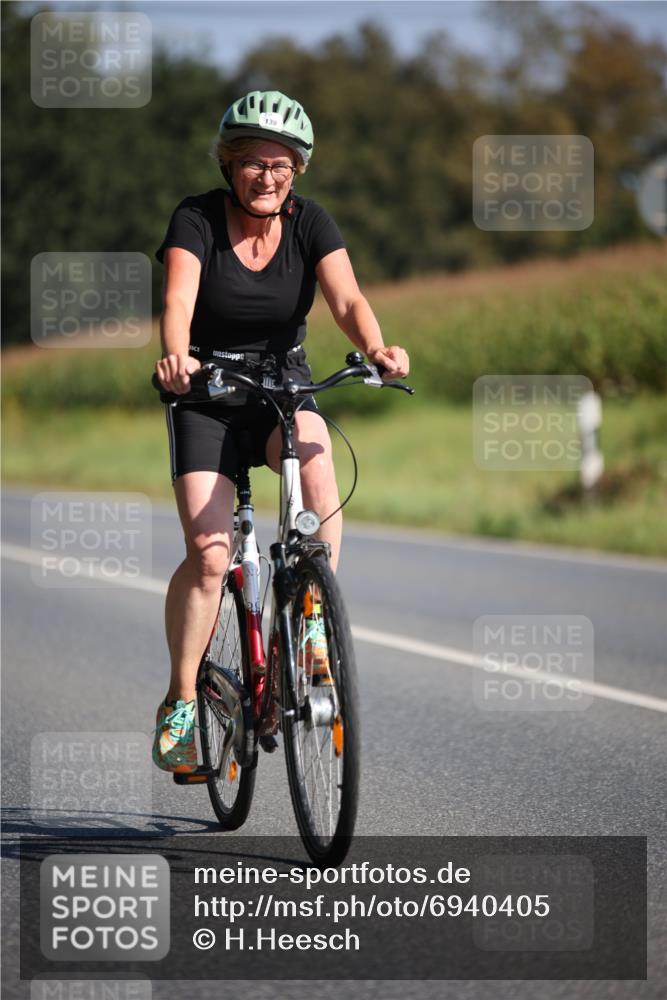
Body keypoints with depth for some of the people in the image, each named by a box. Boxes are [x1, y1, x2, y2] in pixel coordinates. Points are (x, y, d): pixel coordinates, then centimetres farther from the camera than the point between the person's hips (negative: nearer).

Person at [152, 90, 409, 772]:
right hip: (206, 394, -2)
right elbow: (178, 299, -28)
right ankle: (181, 700, 3)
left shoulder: (310, 223, -6)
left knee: (317, 469, -32)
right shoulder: (196, 219, -13)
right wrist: (175, 357, -49)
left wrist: (375, 349, -40)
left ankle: (316, 636, -17)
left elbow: (346, 298, -18)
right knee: (208, 555, -15)